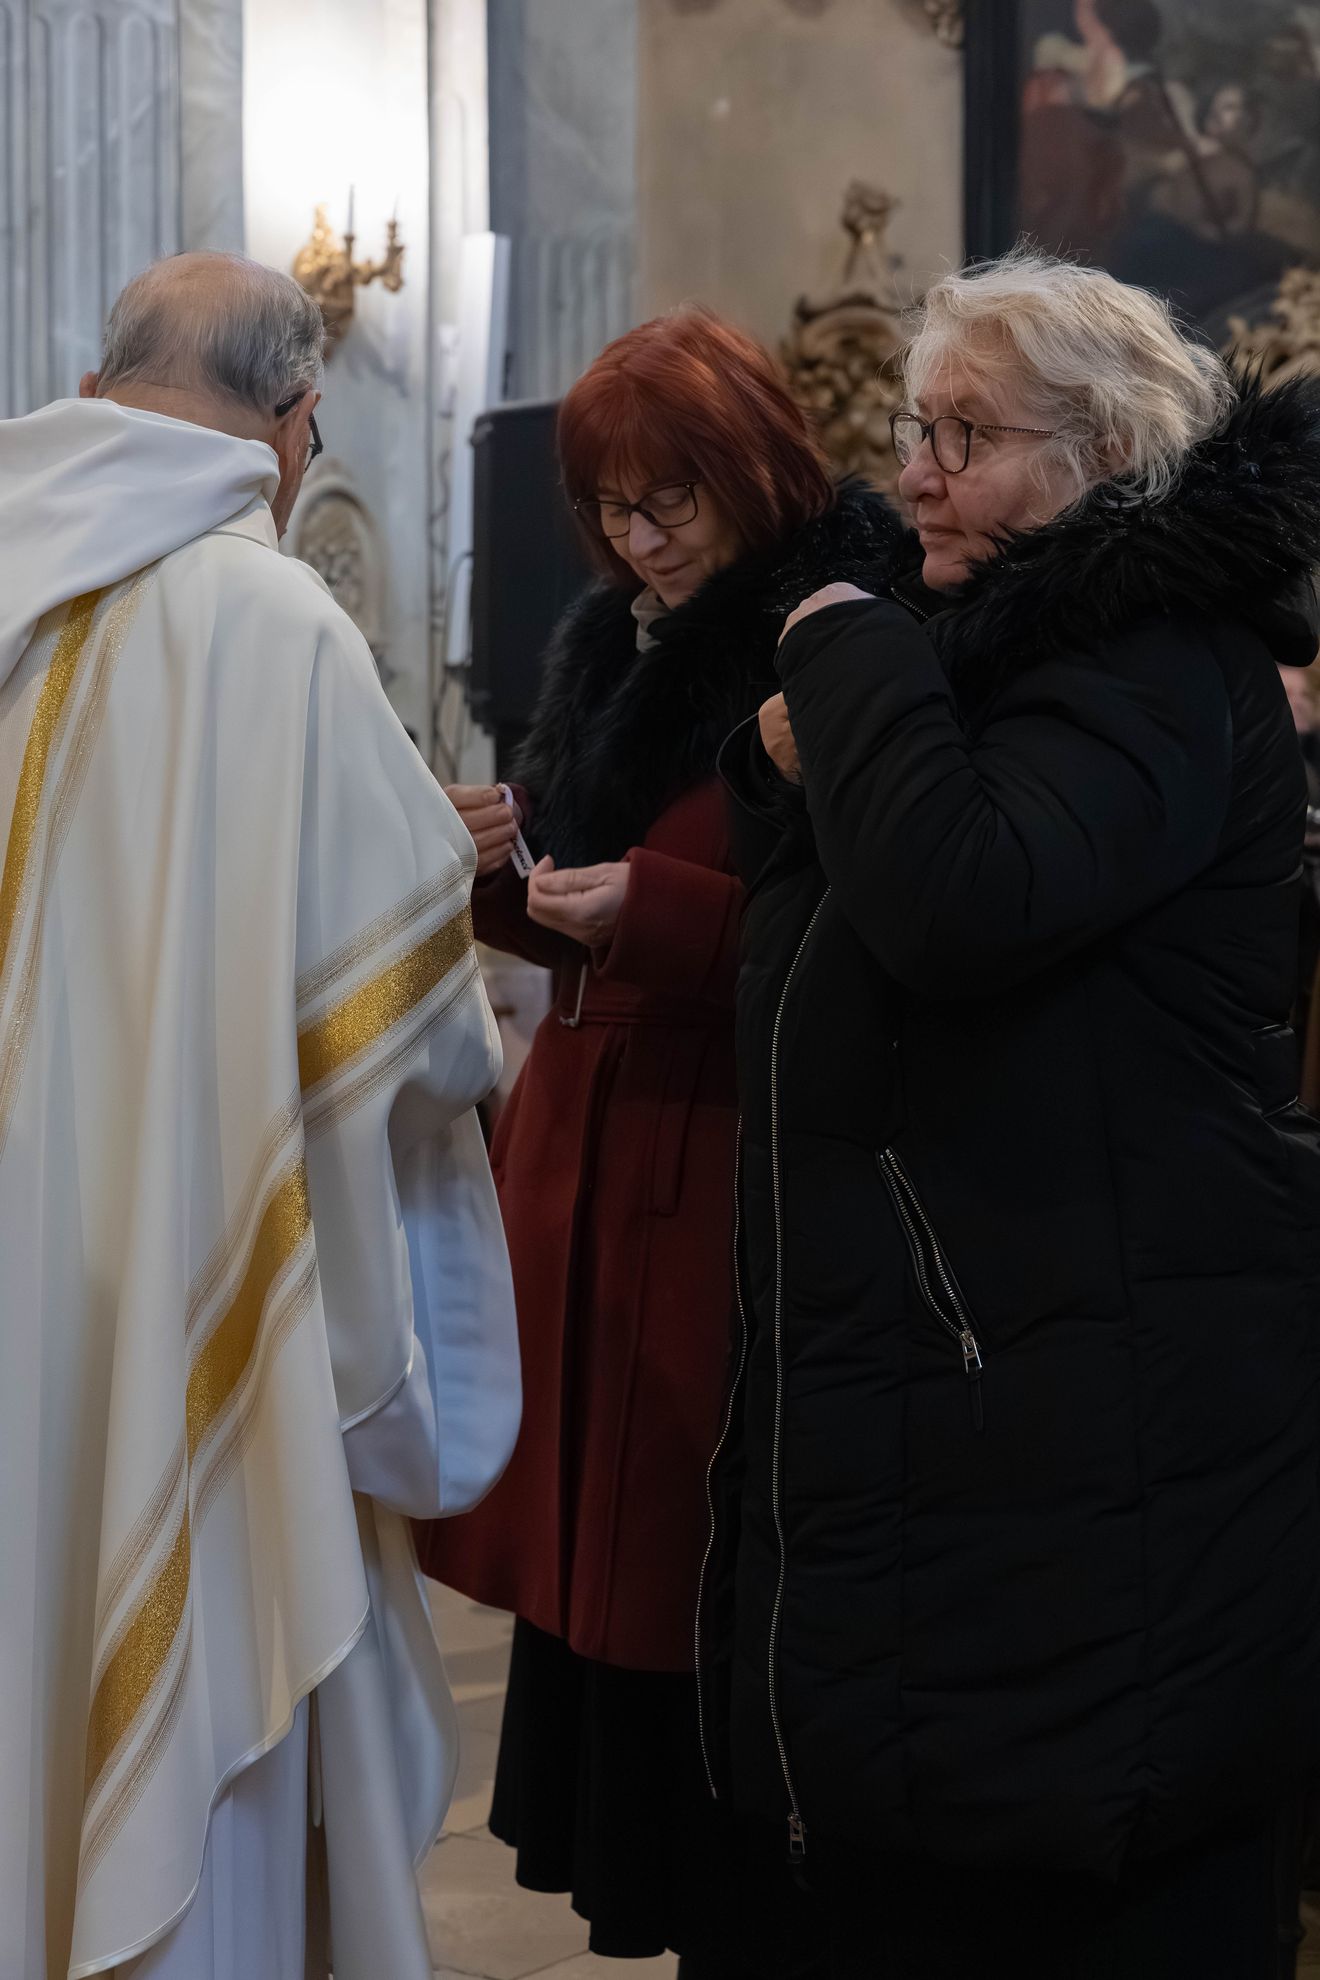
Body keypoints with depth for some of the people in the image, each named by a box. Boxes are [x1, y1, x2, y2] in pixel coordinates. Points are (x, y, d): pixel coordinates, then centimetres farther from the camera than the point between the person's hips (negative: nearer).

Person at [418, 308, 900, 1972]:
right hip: (586, 1148, 8)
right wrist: (504, 880, 2)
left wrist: (655, 907, -22)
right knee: (593, 1540, 12)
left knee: (703, 1567, 0)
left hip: (731, 1159, -7)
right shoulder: (614, 647, 14)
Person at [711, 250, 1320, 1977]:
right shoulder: (994, 646, 19)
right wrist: (802, 764, 3)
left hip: (1093, 1438, -9)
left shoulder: (1161, 670, -12)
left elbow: (960, 908, -30)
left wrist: (850, 656, -15)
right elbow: (819, 963, 23)